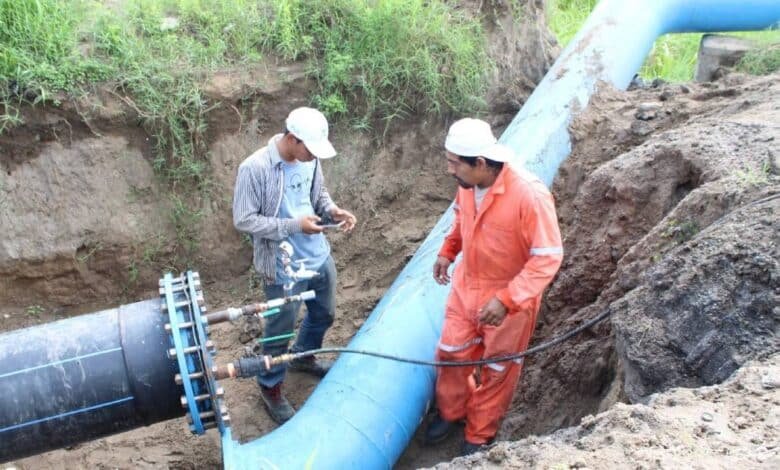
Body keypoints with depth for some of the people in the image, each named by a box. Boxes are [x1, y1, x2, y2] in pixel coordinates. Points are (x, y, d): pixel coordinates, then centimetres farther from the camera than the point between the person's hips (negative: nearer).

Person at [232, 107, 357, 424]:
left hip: (320, 257, 7)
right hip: (285, 269, -7)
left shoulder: (309, 159, -6)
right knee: (280, 333, 11)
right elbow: (244, 221, -20)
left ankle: (303, 356, 56)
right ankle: (270, 387, 36)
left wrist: (333, 210, -10)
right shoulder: (255, 169, -24)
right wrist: (293, 225, -26)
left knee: (324, 315, 27)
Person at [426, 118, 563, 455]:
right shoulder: (467, 183, -13)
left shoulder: (530, 196, -33)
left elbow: (548, 257, -28)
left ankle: (480, 434, 38)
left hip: (511, 297, -5)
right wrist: (447, 252, 0)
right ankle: (449, 412, 46)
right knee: (451, 352, 19)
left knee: (496, 368, 15)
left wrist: (506, 299, -34)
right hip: (466, 286, 6)